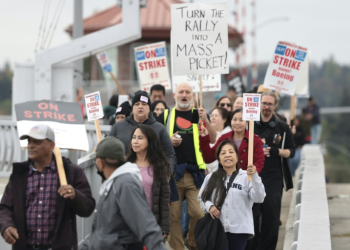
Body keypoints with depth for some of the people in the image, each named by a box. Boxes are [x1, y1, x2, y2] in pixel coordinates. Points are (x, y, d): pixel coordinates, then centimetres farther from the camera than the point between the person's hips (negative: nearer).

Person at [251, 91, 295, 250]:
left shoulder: (282, 128, 7)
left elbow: (291, 151, 8)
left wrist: (277, 151, -11)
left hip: (274, 179, 0)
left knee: (271, 219, 0)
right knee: (252, 216, -1)